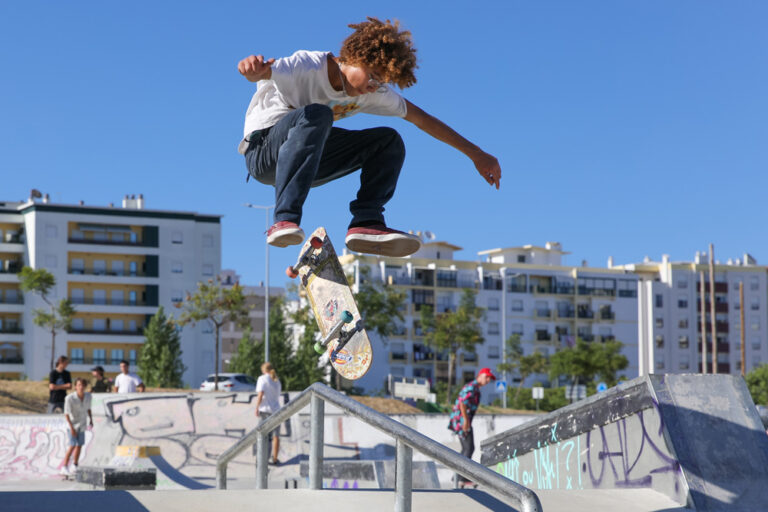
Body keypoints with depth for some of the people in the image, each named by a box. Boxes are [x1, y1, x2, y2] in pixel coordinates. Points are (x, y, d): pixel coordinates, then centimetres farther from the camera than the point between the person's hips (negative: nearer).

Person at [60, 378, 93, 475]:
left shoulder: (88, 396, -5)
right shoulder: (70, 398, -21)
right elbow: (66, 413, -17)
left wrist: (90, 419, 6)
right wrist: (71, 427, -19)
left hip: (82, 425, 5)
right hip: (73, 424, -5)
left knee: (79, 445, 8)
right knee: (72, 445, -13)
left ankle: (75, 466, 20)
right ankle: (64, 467, -4)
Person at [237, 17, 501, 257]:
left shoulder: (374, 91, -2)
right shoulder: (309, 67, -22)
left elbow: (422, 119, 7)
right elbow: (259, 71, -40)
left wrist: (476, 154, 9)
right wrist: (252, 66, -66)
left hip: (308, 157, 7)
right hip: (263, 153, -7)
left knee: (389, 141, -6)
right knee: (317, 114, -38)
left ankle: (366, 222, -24)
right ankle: (284, 221, -45)